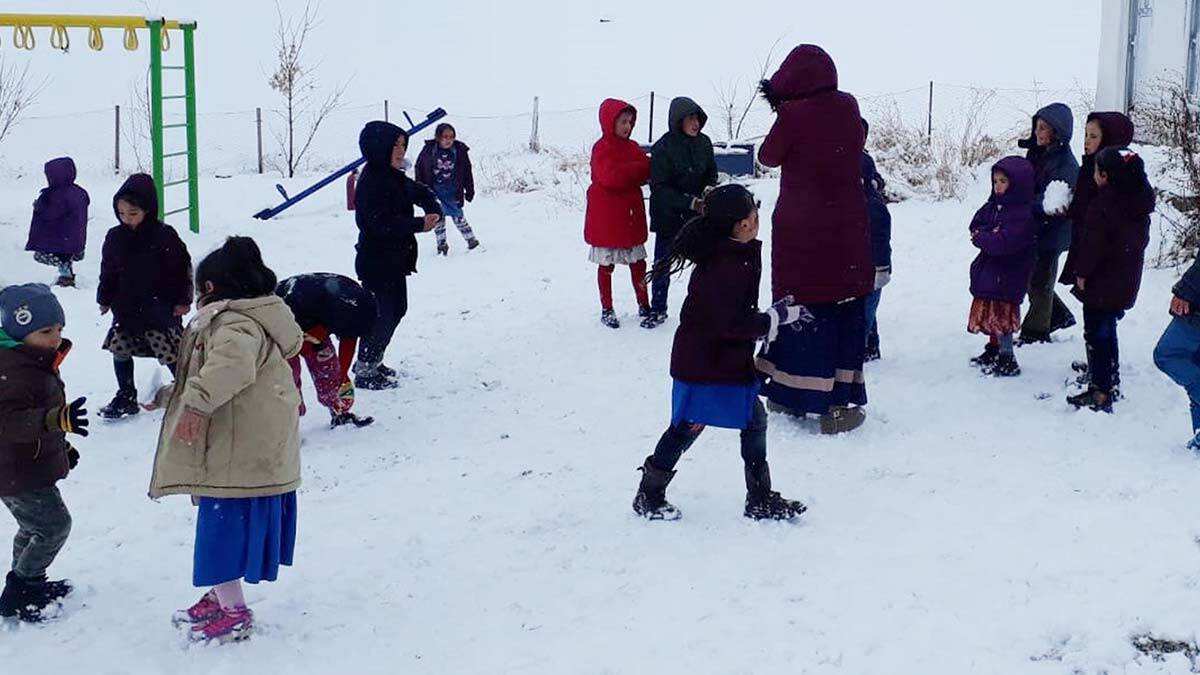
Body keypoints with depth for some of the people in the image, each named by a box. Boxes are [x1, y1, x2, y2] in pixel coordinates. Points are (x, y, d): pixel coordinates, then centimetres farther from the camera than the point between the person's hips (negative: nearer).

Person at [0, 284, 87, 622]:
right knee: (55, 525, -8)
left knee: (35, 528, 23)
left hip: (31, 467, 10)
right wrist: (59, 419, -52)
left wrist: (62, 445, 29)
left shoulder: (38, 361, 7)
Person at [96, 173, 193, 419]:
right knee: (120, 350, 9)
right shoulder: (115, 237, 0)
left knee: (172, 355, -2)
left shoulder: (164, 236, -12)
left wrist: (183, 301, -7)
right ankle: (126, 397, 23)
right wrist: (104, 299, 13)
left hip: (160, 309, -5)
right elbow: (108, 272, 12)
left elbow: (183, 268, -6)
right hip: (126, 310, 5)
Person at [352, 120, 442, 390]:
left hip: (395, 261, 10)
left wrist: (433, 210, -4)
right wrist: (419, 225, -29)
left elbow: (422, 192, 18)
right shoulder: (371, 183, -21)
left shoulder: (395, 178, 9)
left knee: (396, 309, 17)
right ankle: (365, 372, 6)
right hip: (376, 263, -10)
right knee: (381, 315, -5)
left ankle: (371, 362, 30)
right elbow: (380, 224, -29)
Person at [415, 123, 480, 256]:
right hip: (434, 191, 1)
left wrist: (470, 190, 3)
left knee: (458, 217, -1)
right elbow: (419, 169, 2)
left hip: (452, 191, -1)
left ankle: (472, 240, 11)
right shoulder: (428, 150, -9)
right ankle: (442, 244, 20)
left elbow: (467, 172, 1)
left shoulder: (460, 151, -9)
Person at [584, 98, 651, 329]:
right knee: (606, 265, 6)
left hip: (631, 216, 6)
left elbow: (645, 174, 3)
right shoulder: (602, 148, -13)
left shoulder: (632, 147, 8)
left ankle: (644, 305, 23)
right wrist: (638, 167, -18)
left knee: (638, 262, 12)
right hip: (606, 217, -6)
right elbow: (610, 176, -27)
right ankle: (607, 310, 16)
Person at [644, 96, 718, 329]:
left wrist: (708, 188, -9)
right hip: (668, 214, -3)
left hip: (697, 213, 4)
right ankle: (658, 310, 17)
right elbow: (659, 188, -17)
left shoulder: (703, 142, -3)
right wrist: (690, 202, -24)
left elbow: (711, 171, 13)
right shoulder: (663, 148, -16)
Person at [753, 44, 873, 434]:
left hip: (798, 231, -1)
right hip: (846, 233, 1)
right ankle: (836, 406, 4)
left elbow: (768, 157, 0)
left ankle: (786, 394, 23)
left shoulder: (793, 114, -13)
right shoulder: (848, 108, -2)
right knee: (843, 314, 6)